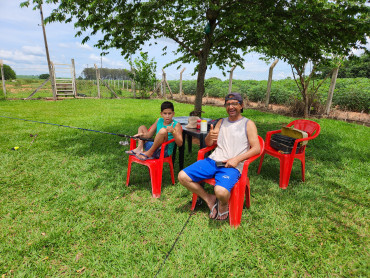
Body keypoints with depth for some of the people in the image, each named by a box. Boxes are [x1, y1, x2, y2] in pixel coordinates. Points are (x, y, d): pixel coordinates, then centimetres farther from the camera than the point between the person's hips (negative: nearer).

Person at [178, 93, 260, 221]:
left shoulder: (248, 124, 7)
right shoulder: (222, 122, 21)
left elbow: (256, 148, -1)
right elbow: (208, 143, 19)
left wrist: (237, 159, -16)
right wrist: (210, 136, -7)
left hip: (232, 166, -5)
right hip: (213, 160, 5)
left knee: (221, 191, -34)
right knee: (182, 176, -11)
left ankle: (223, 204, 5)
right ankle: (209, 198, 7)